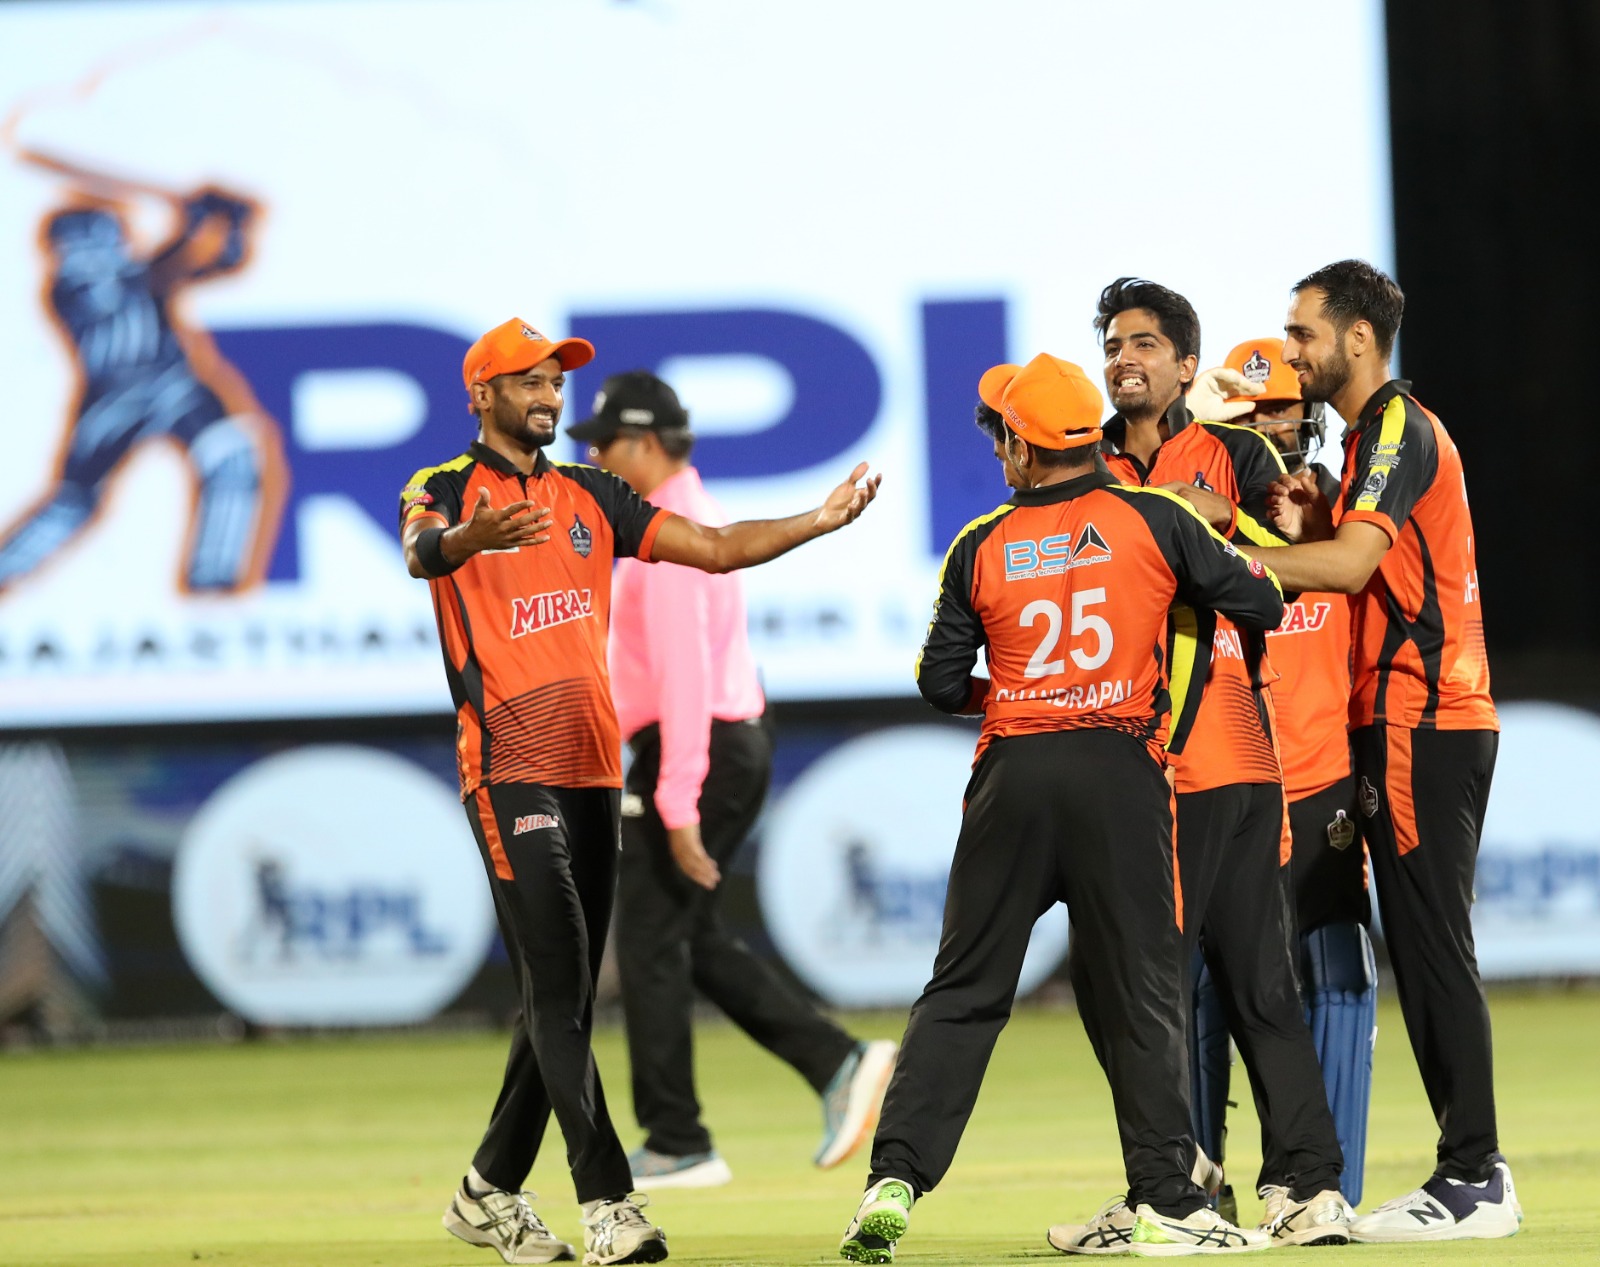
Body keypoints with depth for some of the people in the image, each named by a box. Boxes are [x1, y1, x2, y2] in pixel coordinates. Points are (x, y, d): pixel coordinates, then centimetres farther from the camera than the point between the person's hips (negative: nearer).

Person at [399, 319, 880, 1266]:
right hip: (509, 775, -7)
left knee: (568, 999, 10)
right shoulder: (447, 493, -1)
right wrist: (469, 538, -50)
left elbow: (717, 548, 11)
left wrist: (822, 520, -3)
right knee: (556, 988, -13)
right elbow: (423, 553, -25)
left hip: (596, 771, 7)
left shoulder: (591, 497, 16)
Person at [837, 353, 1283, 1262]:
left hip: (1013, 776, 1)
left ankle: (896, 1179, -3)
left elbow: (941, 683, 6)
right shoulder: (1152, 521, 0)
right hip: (1121, 770, -1)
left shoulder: (982, 548, 4)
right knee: (1144, 991, 3)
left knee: (963, 990, 7)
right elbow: (1262, 604, 3)